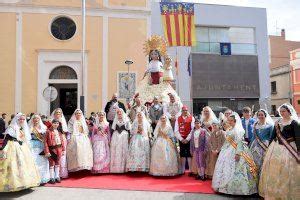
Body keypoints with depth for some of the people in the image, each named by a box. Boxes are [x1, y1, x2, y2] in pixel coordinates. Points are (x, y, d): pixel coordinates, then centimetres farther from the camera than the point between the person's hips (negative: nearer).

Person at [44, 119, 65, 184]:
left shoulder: (59, 131, 9)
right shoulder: (49, 131, -8)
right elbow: (46, 142, -12)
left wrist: (63, 149, 8)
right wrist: (47, 151, -17)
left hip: (59, 149, 5)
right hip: (52, 149, -5)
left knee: (57, 164, 14)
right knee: (52, 164, 2)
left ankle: (57, 177, 25)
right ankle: (52, 178, 14)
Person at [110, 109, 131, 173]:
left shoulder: (126, 120, 5)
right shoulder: (115, 120, 12)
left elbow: (128, 130, 3)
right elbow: (113, 129, 11)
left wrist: (129, 138, -3)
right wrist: (111, 138, 5)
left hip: (124, 137, -2)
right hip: (116, 137, 2)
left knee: (123, 151, -3)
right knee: (115, 152, 0)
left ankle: (122, 168, 5)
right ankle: (115, 168, 6)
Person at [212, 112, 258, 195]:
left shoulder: (238, 130, -12)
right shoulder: (228, 130, 12)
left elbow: (239, 142, -19)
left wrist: (238, 153, -26)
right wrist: (222, 150, 16)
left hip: (235, 151, -9)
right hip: (227, 151, 9)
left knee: (234, 169, -5)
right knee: (226, 168, 13)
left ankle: (236, 188, 6)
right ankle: (225, 186, 24)